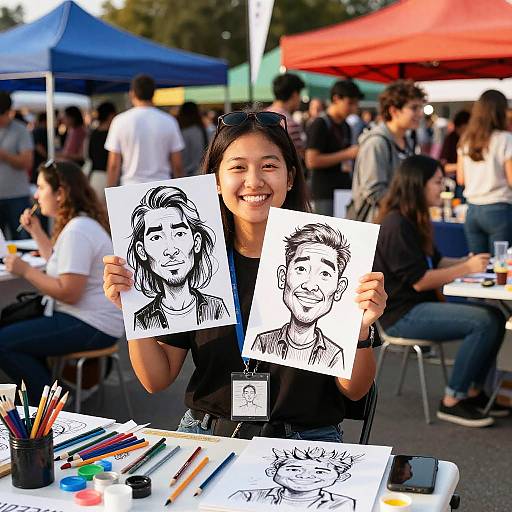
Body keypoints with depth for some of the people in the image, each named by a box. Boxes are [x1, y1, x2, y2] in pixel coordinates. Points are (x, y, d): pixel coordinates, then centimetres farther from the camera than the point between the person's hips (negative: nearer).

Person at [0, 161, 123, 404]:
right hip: (87, 316, 11)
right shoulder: (79, 222, 12)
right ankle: (44, 384, 22)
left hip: (92, 327, -11)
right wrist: (36, 231, 18)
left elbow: (69, 293, -25)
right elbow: (59, 263, 22)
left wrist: (25, 270, -17)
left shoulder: (77, 231, -21)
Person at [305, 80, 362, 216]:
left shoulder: (345, 127, 17)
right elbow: (311, 161, -16)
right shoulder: (319, 125, -7)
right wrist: (346, 155, -15)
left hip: (345, 190, 8)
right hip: (326, 195, -7)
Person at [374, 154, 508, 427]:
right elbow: (419, 280, -19)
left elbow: (434, 262, 18)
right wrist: (466, 268, -14)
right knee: (483, 323, -21)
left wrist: (468, 261, 3)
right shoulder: (396, 225, -18)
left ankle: (473, 392, 8)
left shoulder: (413, 220, 13)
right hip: (401, 314, -10)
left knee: (495, 316, -1)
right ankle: (452, 402, -10)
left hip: (420, 304, 10)